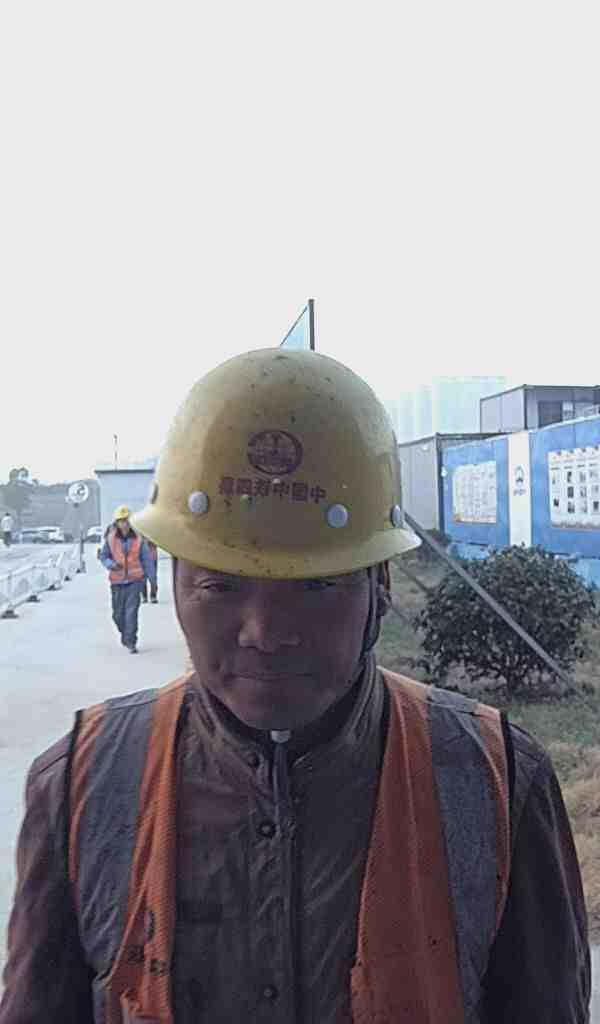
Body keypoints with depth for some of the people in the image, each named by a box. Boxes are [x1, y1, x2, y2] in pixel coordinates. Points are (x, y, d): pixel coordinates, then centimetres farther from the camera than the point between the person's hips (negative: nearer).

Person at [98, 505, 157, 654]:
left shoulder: (138, 538, -4)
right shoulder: (111, 538, -1)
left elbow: (147, 559, -1)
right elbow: (103, 556, 8)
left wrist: (153, 579, -4)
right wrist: (111, 564, -14)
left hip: (134, 580, -2)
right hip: (117, 581, 2)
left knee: (131, 611, -10)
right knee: (118, 614, 11)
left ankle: (131, 642, -5)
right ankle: (124, 633, 39)